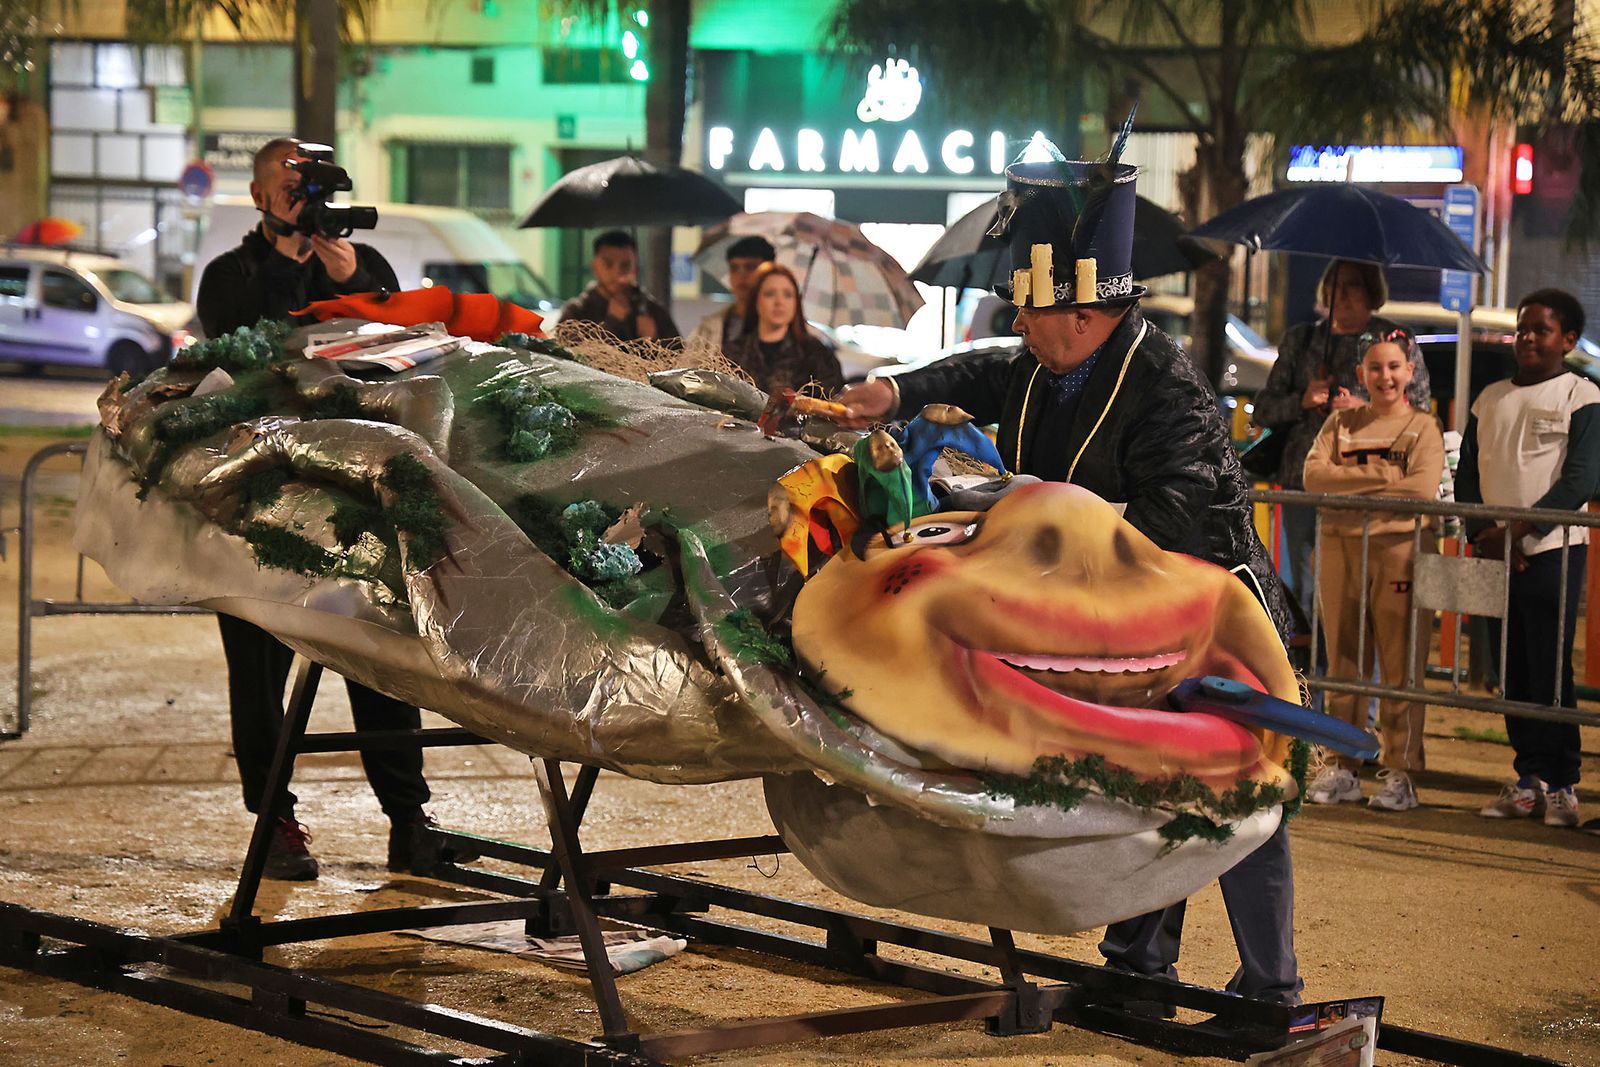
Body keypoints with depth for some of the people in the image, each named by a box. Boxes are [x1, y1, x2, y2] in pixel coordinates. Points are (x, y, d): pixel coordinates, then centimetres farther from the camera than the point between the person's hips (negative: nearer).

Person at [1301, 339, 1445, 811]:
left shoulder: (1423, 427, 4)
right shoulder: (1341, 423, 15)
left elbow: (1422, 489, -11)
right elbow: (1313, 475, 0)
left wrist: (1350, 487, -8)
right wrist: (1382, 477, -10)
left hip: (1400, 549, -4)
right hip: (1340, 548, 4)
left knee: (1401, 664, -4)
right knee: (1344, 663, 7)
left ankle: (1401, 773, 0)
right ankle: (1344, 768, 13)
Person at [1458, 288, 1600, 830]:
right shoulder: (1491, 399, 15)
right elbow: (1467, 475, 14)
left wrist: (1516, 532, -15)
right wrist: (1484, 538, -2)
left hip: (1552, 551, -5)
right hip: (1493, 555, 5)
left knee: (1550, 671, -7)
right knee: (1511, 673, 6)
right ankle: (1528, 780, 12)